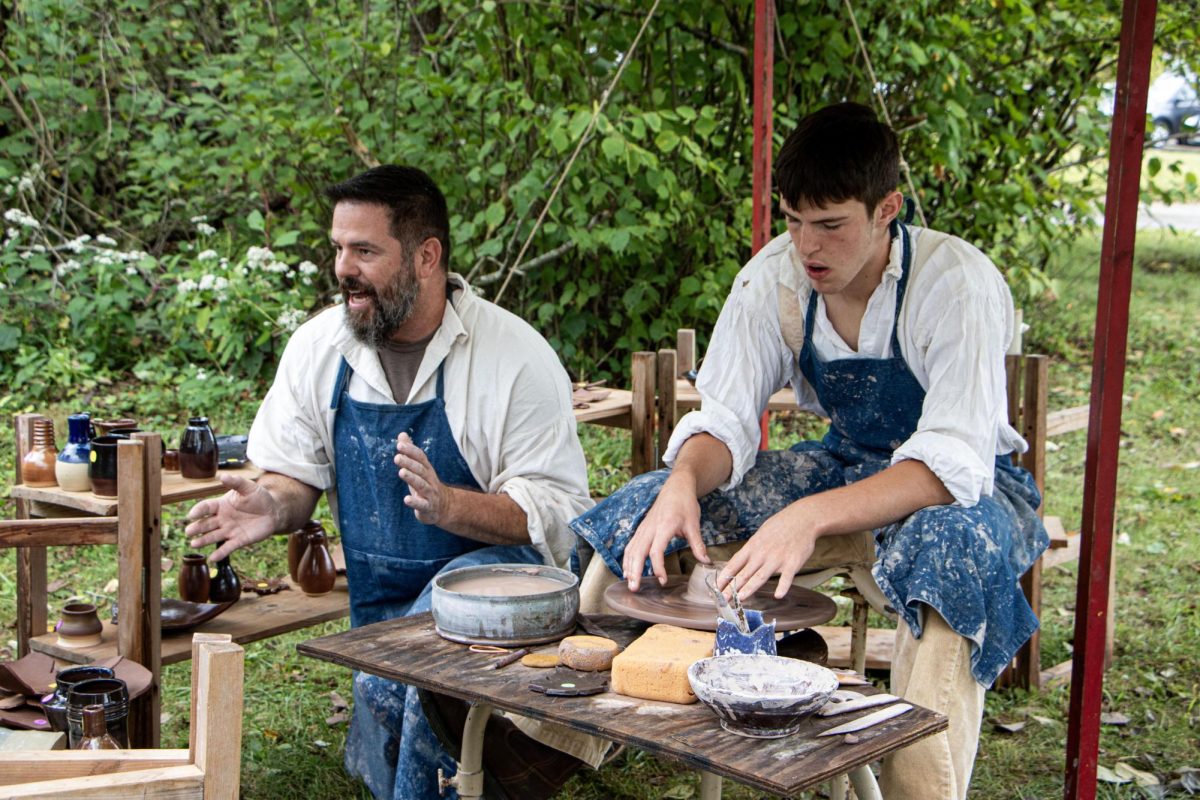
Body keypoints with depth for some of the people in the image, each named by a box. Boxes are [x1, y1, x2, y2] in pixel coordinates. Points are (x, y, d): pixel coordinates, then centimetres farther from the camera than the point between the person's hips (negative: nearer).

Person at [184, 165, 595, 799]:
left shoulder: (517, 357, -15)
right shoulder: (317, 347, 1)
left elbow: (556, 509, -16)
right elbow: (296, 473, 11)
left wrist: (447, 505, -33)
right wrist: (276, 506, -13)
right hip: (380, 604, 5)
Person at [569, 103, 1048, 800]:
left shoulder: (959, 284, -25)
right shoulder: (773, 277, -10)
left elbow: (951, 464, -33)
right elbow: (726, 418, -10)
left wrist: (813, 516, -48)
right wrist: (684, 483, -34)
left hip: (964, 482, -5)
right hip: (846, 463, 5)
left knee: (951, 544, -42)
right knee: (649, 507, -12)